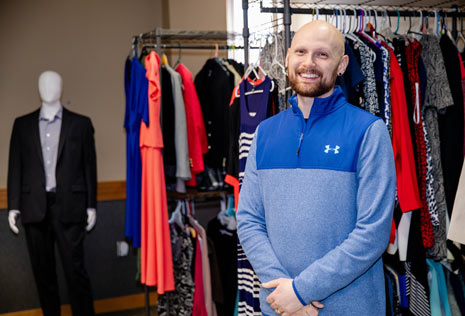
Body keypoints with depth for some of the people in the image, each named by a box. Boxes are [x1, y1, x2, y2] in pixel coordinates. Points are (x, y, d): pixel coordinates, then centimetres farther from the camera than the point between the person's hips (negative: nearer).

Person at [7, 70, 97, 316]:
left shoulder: (80, 124, 6)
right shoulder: (23, 125, 11)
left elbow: (89, 166, 5)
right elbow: (15, 167, 9)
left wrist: (91, 205, 3)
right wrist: (13, 206, 4)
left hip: (68, 206, -2)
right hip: (35, 206, 2)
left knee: (75, 270, -4)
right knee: (43, 272, 8)